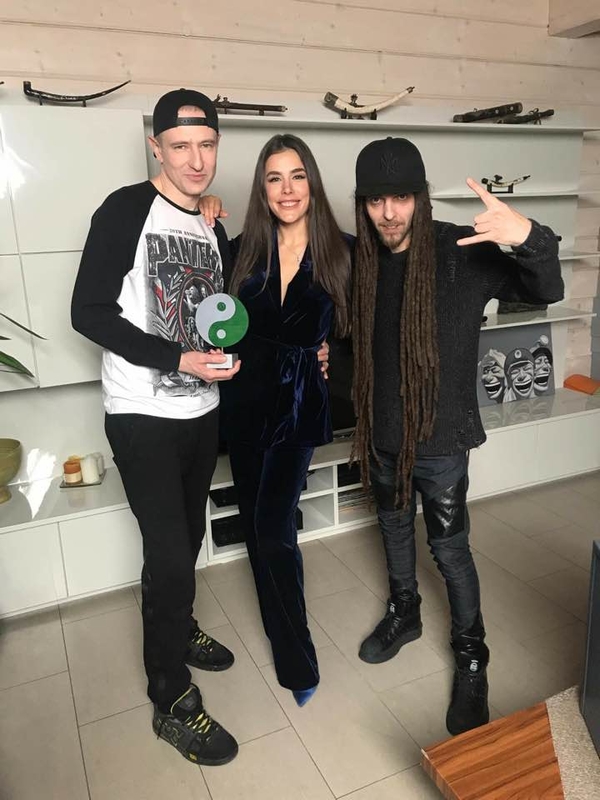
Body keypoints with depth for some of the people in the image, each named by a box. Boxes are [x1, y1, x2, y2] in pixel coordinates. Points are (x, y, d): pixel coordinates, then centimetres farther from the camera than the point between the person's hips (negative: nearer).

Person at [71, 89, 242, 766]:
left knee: (187, 538, 19)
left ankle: (176, 628, 45)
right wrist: (177, 360, -23)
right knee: (168, 550, -4)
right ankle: (172, 703, 15)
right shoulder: (126, 211, -10)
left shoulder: (215, 231, 10)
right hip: (143, 416, -6)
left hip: (202, 411, 7)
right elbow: (89, 312, -15)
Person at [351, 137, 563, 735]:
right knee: (393, 527, 22)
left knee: (449, 548, 7)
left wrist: (529, 236, -41)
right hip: (381, 432, 4)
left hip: (440, 437, -4)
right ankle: (404, 614, 48)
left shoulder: (461, 252, -15)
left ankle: (471, 658, 31)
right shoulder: (359, 258, -4)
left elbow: (546, 291, -22)